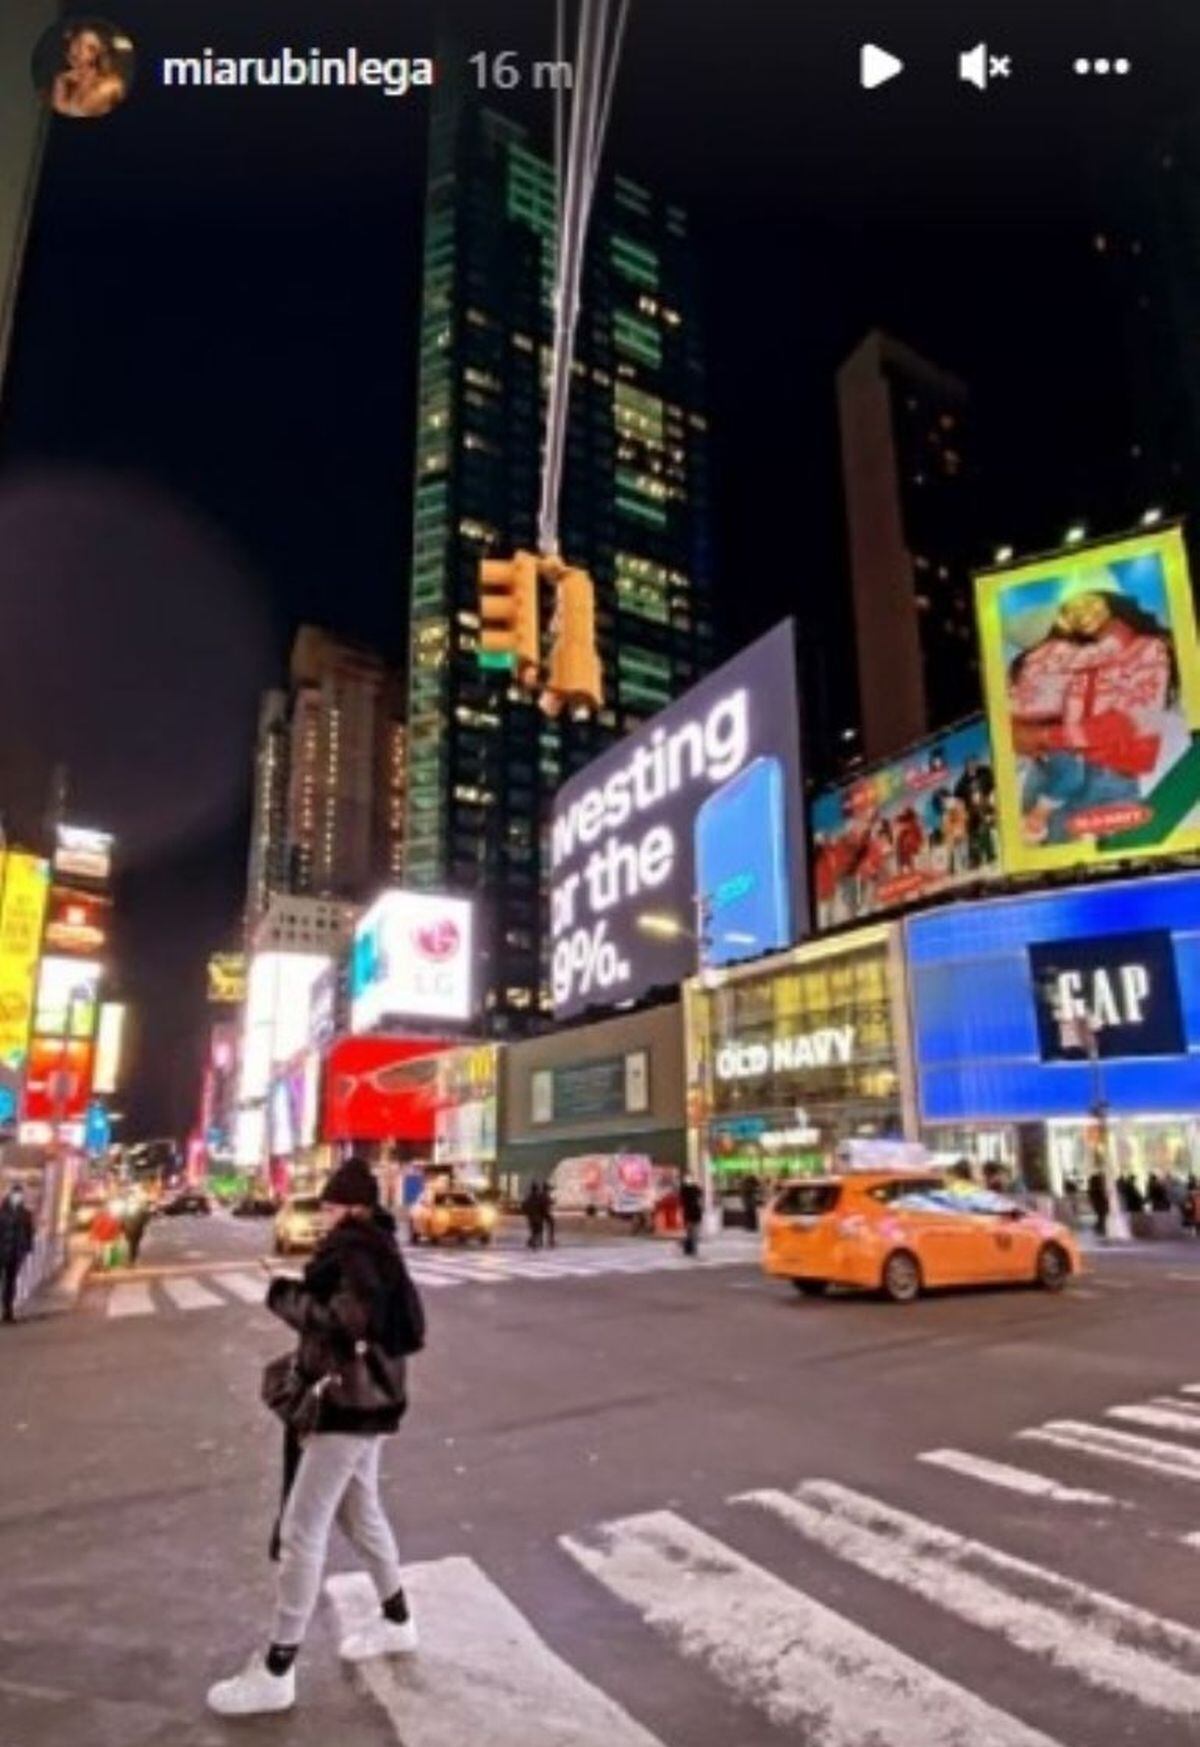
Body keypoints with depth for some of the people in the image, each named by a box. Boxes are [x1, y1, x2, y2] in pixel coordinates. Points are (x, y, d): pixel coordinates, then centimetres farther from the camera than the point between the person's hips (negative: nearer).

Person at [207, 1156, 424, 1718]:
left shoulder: (353, 1250, -19)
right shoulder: (371, 1246, 10)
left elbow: (346, 1322, -29)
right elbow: (361, 1317, 10)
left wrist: (284, 1296, -18)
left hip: (350, 1402, -10)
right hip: (362, 1398, 10)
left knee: (302, 1529, -2)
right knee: (360, 1512, 23)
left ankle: (276, 1671, 9)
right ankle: (396, 1621, 38)